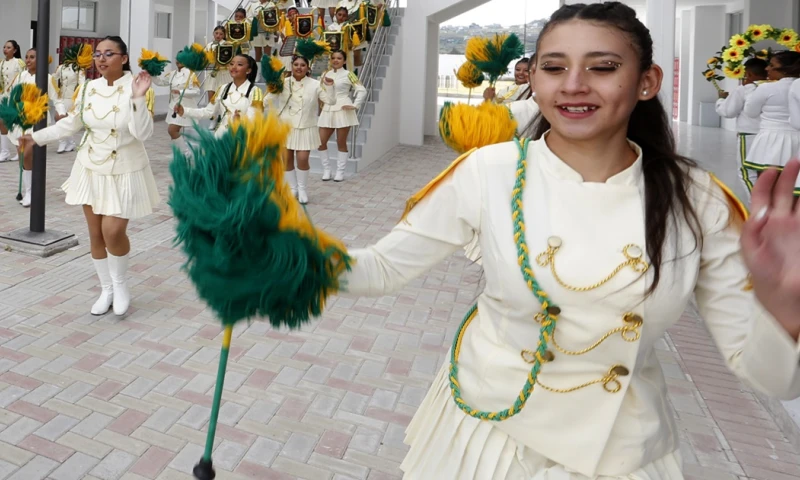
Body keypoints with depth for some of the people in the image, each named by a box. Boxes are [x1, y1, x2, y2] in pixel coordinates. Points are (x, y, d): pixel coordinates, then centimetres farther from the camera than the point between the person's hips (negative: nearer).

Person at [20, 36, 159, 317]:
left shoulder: (136, 88, -13)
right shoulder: (87, 89, 0)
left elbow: (143, 133, -23)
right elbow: (71, 124, 12)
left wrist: (138, 98, -31)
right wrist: (37, 137, 11)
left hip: (124, 171, -5)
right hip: (91, 169, 5)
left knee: (113, 232, -13)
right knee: (96, 234, 8)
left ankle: (120, 283, 15)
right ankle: (106, 289, 25)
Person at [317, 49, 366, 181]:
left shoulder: (348, 74, -1)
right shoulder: (325, 74, 12)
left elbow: (362, 91, -4)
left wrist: (355, 105, -10)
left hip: (343, 111, -5)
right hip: (327, 111, 5)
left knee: (341, 143, 2)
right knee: (321, 142, 0)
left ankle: (340, 172, 12)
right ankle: (326, 170, 14)